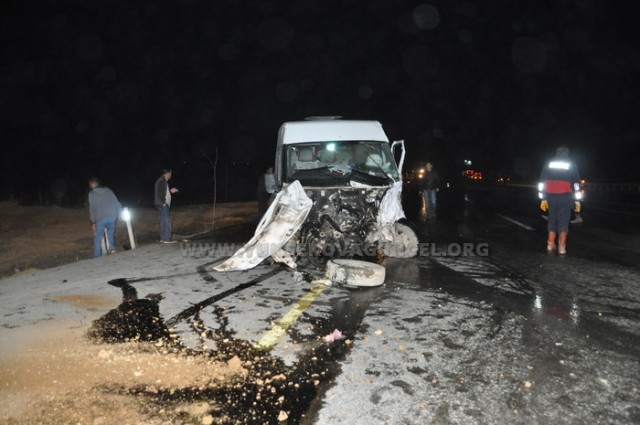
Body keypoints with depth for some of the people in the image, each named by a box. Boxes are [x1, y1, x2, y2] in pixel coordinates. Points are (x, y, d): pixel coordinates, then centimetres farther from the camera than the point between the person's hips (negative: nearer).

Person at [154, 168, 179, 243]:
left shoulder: (163, 181, 19)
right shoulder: (161, 181, -12)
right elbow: (159, 193, -18)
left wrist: (170, 191, 20)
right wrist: (163, 202, -18)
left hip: (164, 204, 10)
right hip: (163, 204, -10)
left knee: (163, 222, 9)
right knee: (167, 221, -10)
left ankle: (163, 239, 10)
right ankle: (167, 239, -11)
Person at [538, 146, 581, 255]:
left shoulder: (548, 164, 9)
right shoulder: (572, 165, 5)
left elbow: (542, 182, 7)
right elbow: (576, 183, -1)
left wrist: (543, 199, 9)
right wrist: (577, 200, 1)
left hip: (551, 197, 2)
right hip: (565, 197, -2)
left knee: (552, 220, 13)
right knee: (563, 222, 2)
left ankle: (550, 245, 13)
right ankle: (561, 248, -3)